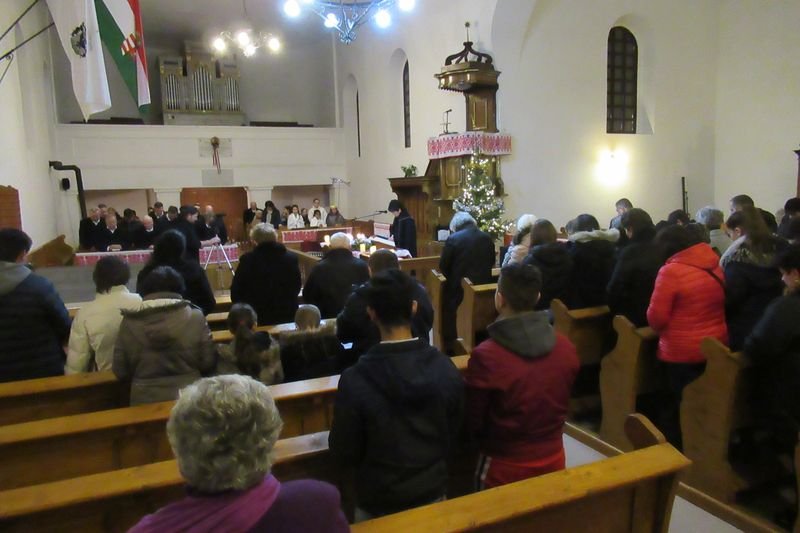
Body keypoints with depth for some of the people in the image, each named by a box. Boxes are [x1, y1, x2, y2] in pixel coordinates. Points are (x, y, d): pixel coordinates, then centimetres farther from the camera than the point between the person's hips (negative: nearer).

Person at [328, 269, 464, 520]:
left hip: (378, 502, -2)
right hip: (433, 490, 3)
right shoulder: (446, 369, -15)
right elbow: (452, 434, 0)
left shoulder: (355, 380, -26)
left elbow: (343, 453, -14)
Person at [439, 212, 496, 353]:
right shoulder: (487, 238, -1)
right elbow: (491, 261, 10)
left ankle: (450, 348, 20)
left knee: (450, 316, 14)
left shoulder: (453, 239, -14)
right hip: (483, 285, 4)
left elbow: (443, 265, -8)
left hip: (459, 287, -4)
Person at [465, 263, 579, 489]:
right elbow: (560, 407, 5)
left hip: (504, 468, -4)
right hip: (554, 460, 4)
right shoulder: (566, 348, -11)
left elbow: (473, 423, -14)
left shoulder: (485, 356, -26)